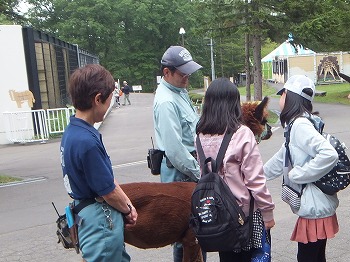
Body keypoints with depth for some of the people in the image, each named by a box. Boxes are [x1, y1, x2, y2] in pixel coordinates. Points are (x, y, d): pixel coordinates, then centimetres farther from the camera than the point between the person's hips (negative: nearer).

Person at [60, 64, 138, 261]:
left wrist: (128, 205, 7)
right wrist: (128, 210, -1)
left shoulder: (73, 131, 3)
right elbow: (108, 191, -19)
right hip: (102, 221, -9)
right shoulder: (87, 141, -28)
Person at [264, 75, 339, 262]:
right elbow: (281, 159, 21)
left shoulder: (300, 125, -18)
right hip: (313, 206, 9)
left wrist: (296, 174, -20)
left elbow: (329, 154, -29)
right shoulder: (296, 124, 11)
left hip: (314, 207, -9)